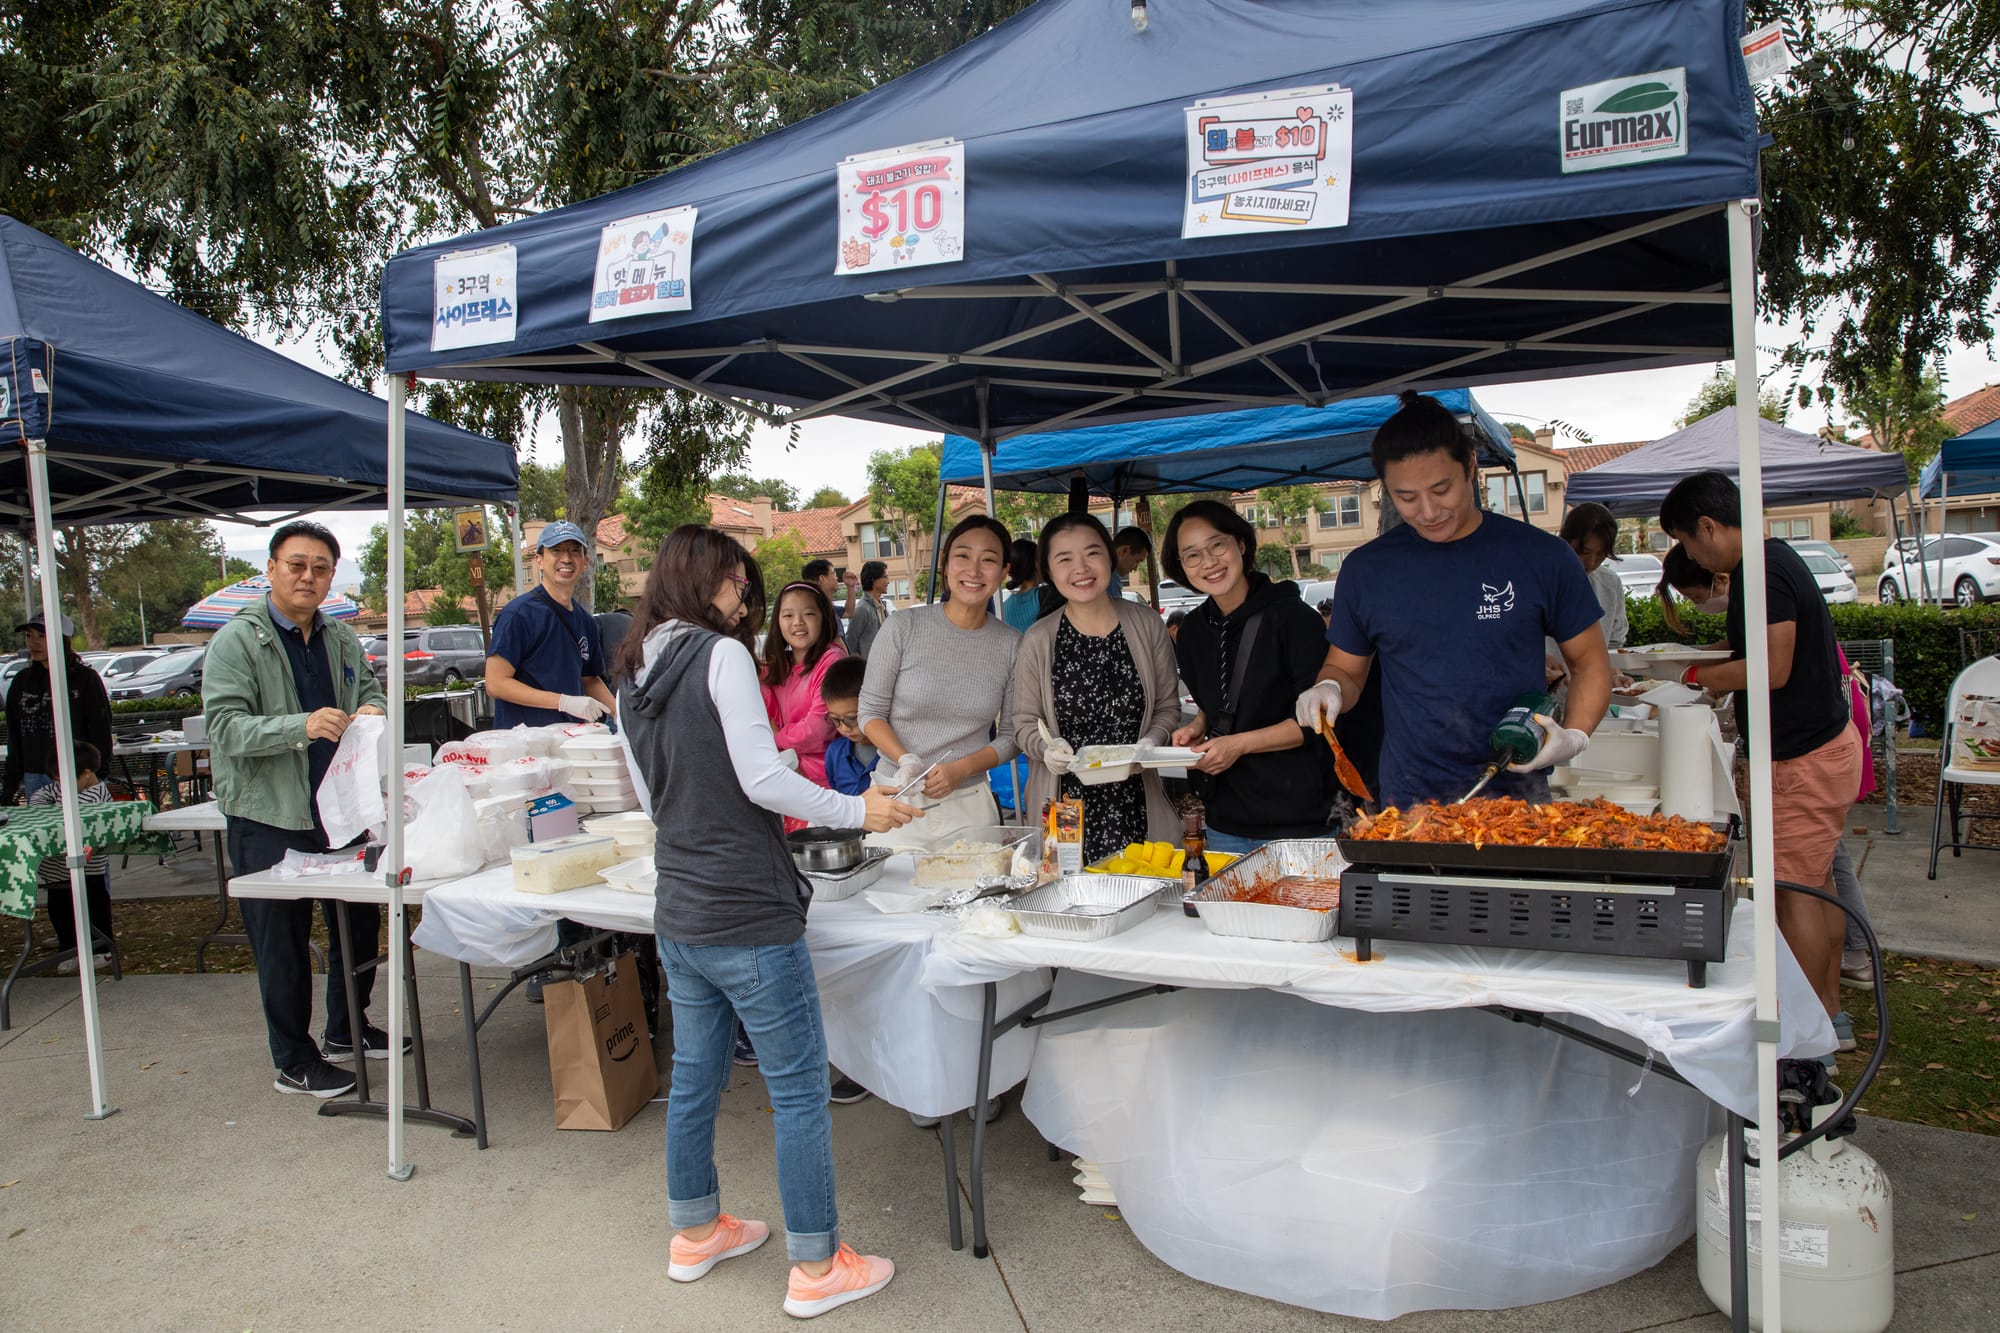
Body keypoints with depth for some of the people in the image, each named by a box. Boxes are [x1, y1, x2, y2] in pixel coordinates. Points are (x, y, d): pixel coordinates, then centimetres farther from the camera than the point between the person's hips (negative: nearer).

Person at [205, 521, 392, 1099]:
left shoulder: (341, 639, 9)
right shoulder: (237, 641, -10)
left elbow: (370, 688, 18)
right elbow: (226, 726, -18)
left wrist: (371, 710, -7)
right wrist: (301, 726, -34)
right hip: (269, 817, -6)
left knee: (360, 921, 16)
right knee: (283, 942, 4)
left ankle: (345, 1030, 37)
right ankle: (294, 1061, 19)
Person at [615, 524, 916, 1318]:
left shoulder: (632, 677, 10)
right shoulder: (721, 656, -14)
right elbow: (762, 777, -18)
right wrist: (857, 812, -8)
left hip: (679, 912, 8)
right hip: (747, 917, -8)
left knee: (694, 1078, 21)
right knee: (799, 1090, 3)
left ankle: (695, 1233, 37)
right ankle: (816, 1269, 14)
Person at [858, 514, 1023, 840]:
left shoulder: (1011, 645, -2)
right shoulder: (904, 627, -7)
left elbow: (1012, 735, 3)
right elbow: (870, 712, -2)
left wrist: (960, 769, -12)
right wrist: (905, 760, -18)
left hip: (968, 804, 1)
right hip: (896, 796, -1)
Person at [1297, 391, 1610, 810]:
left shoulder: (1541, 556, -2)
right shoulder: (1365, 569, 2)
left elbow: (1590, 662, 7)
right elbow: (1346, 669, 11)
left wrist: (1574, 736, -9)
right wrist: (1329, 689, -11)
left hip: (1518, 793, 0)